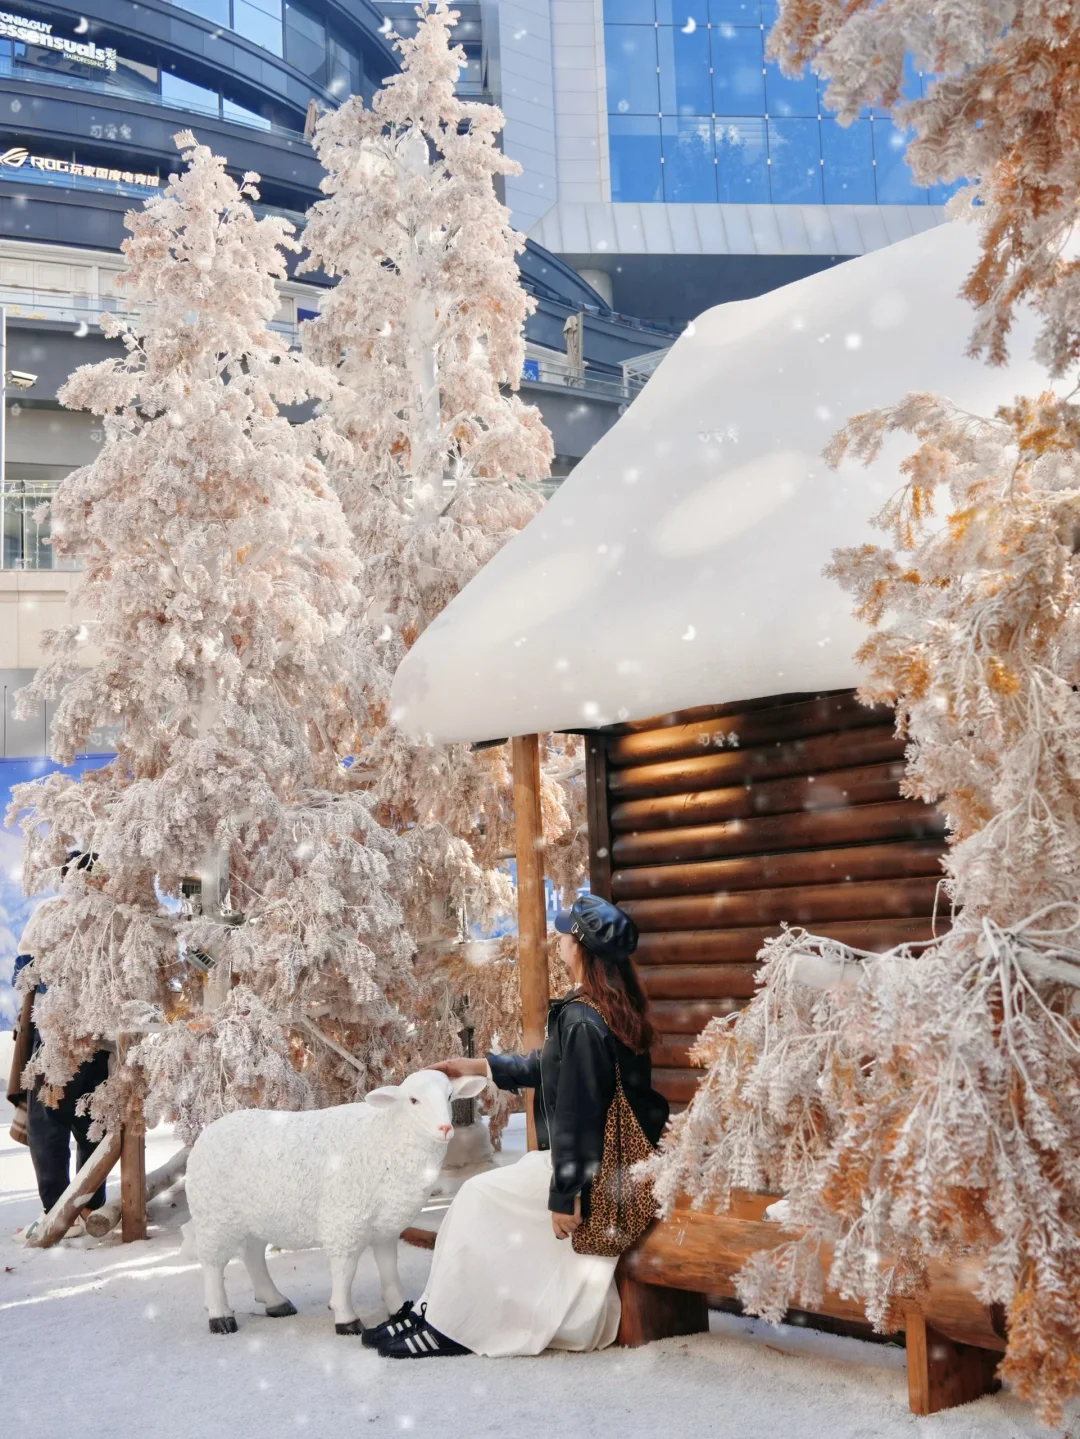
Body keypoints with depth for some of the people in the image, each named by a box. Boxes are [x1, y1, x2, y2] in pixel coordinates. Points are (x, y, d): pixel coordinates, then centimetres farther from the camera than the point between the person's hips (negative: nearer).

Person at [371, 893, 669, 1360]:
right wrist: (478, 1066, 23)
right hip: (619, 1160, 10)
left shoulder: (580, 1020, -23)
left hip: (588, 1169, -10)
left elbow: (575, 1111, -24)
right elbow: (549, 1066, 19)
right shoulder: (616, 1007, 8)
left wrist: (565, 1194, -20)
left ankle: (445, 1327, 7)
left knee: (478, 1199, 0)